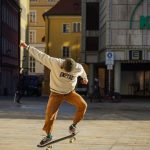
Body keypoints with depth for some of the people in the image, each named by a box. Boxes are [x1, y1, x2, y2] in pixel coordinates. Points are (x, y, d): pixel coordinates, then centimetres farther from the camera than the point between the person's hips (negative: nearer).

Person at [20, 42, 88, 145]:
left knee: (83, 105, -21)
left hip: (70, 92, 1)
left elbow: (82, 71, 10)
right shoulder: (54, 63, -24)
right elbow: (40, 55, -17)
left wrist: (85, 78, 33)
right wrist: (27, 47, -12)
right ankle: (48, 135, 12)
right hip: (56, 93, -1)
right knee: (50, 114, -8)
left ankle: (73, 125, -1)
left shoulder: (78, 68, -17)